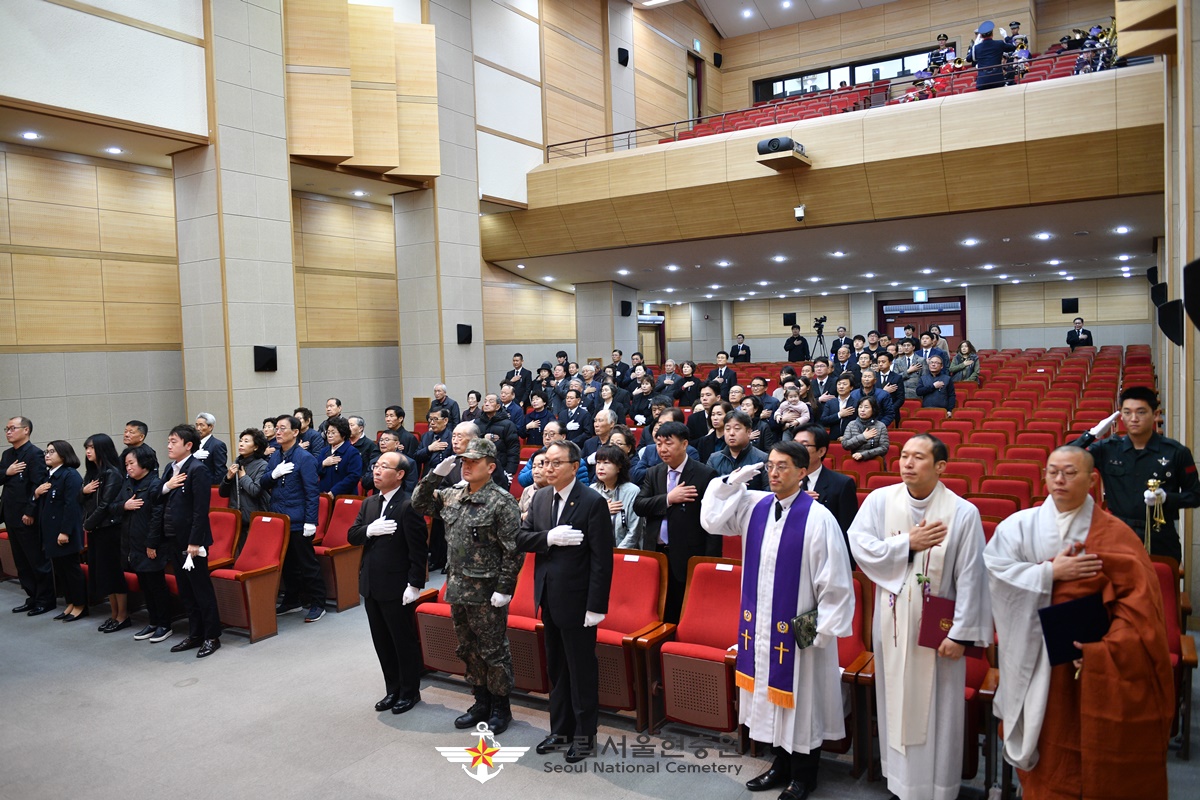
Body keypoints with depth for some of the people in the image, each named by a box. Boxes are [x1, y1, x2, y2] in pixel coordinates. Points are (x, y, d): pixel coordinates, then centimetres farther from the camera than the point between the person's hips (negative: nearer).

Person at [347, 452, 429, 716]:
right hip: (372, 585, 7)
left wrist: (414, 585, -19)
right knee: (382, 642, 16)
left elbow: (418, 550, -17)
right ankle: (393, 690, 31)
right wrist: (369, 530, -16)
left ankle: (410, 692, 23)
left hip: (397, 587, -7)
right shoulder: (369, 503, 8)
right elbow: (351, 536, 5)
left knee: (404, 641, 7)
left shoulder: (408, 506, -16)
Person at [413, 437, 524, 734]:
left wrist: (504, 589, -18)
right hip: (458, 588, 7)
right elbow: (419, 504, 15)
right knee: (468, 650, 17)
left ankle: (500, 709, 20)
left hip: (487, 593, -7)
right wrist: (436, 473, 1)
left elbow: (513, 550, -15)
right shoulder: (451, 496, 7)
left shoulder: (502, 502, -13)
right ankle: (481, 703, 33)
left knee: (493, 651, 5)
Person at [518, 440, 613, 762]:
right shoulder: (540, 498, 5)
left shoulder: (593, 502, -15)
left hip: (577, 600, -6)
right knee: (556, 669, 19)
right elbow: (521, 538, 1)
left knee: (582, 671, 7)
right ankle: (560, 729, 34)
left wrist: (596, 606, -19)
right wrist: (550, 537, -18)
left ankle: (585, 735, 22)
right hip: (549, 599, 6)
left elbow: (602, 559, -16)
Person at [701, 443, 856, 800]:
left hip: (799, 627, -5)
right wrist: (733, 482, -7)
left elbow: (835, 578, -14)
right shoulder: (754, 505, 0)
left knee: (800, 700, 9)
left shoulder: (817, 517, -17)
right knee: (771, 696, 17)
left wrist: (824, 627, -13)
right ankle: (781, 765, 36)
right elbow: (711, 520, 1)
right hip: (760, 622, 5)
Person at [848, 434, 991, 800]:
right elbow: (859, 547, -10)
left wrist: (961, 632, -11)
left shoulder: (962, 513, -12)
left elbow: (970, 577, -10)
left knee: (936, 711, 9)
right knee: (896, 703, 15)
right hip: (892, 623, 3)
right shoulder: (879, 500, -5)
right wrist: (908, 544, -17)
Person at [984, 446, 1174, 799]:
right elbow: (995, 569, -12)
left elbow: (1139, 598, -10)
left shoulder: (1113, 534, -5)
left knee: (1096, 749, 8)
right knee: (1046, 745, 11)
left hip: (1093, 661, -1)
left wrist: (1104, 647, -19)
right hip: (1037, 657, 1)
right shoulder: (1020, 525, -2)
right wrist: (1051, 572, -18)